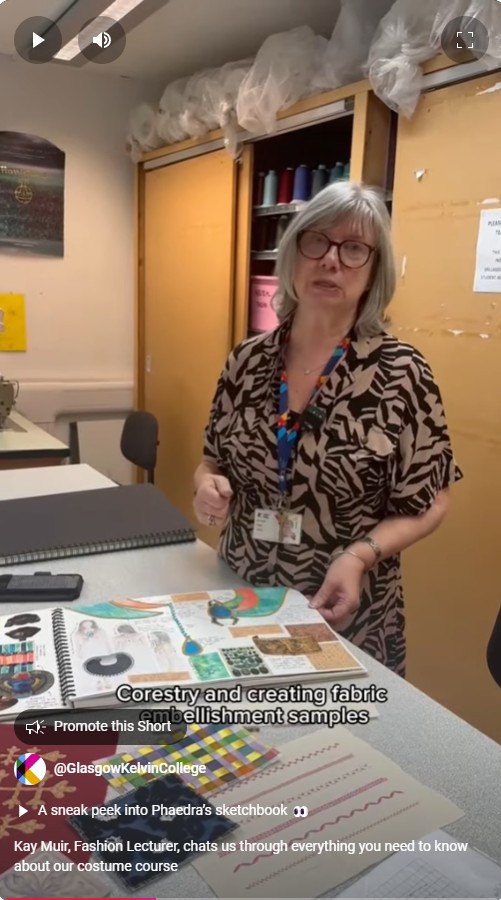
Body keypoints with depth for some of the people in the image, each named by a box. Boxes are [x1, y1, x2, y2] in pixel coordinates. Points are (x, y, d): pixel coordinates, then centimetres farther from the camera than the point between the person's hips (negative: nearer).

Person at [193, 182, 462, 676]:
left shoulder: (400, 372, -14)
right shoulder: (248, 360, -3)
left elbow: (427, 504, -8)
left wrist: (359, 555, -23)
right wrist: (208, 485, -13)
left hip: (345, 617, -3)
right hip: (239, 599, 4)